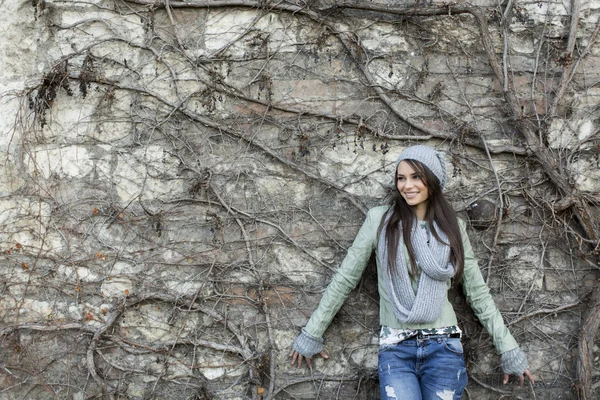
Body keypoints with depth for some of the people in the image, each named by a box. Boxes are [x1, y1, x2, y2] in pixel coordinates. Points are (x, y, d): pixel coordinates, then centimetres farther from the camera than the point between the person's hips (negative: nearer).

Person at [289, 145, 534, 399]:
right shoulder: (380, 219, 0)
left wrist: (509, 350, 10)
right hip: (395, 349, -2)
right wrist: (311, 334, 5)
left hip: (443, 347, 2)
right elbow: (344, 279, 4)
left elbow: (478, 292, 11)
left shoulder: (453, 227, 6)